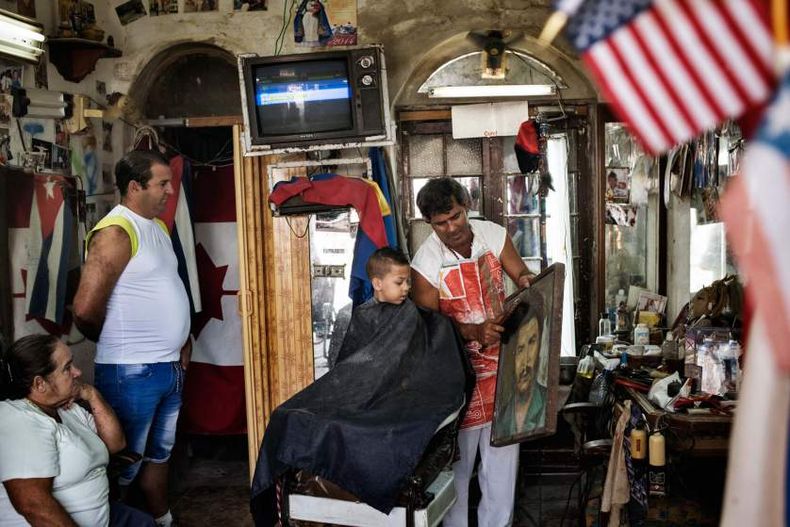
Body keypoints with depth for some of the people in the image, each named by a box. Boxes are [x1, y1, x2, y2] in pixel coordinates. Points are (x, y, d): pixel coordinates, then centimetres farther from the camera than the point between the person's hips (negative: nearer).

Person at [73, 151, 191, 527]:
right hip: (132, 372, -9)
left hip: (170, 366, 9)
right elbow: (86, 311, -22)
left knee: (159, 454, 23)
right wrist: (120, 343, -4)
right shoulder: (116, 232, -18)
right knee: (124, 467, 6)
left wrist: (182, 338, 9)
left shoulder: (158, 227, 10)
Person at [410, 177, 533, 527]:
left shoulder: (494, 235, -6)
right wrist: (473, 332, -26)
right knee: (458, 457, 6)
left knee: (503, 453, 11)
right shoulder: (426, 262, -15)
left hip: (501, 359, 3)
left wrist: (524, 281, -18)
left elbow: (520, 273, 7)